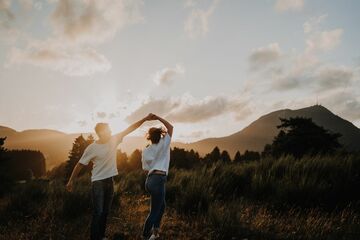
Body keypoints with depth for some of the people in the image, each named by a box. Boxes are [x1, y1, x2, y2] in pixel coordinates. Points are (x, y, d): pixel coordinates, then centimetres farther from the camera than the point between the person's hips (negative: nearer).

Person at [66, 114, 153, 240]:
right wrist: (71, 181, -2)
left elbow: (129, 129, -2)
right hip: (98, 183, -5)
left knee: (105, 211, 14)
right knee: (98, 212, -6)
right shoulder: (91, 148, -15)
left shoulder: (113, 140, -2)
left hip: (110, 181, 6)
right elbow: (80, 165, -7)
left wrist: (145, 119, -5)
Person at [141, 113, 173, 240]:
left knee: (161, 206, 24)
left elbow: (145, 168, 11)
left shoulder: (146, 150, 11)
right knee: (154, 211, 2)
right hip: (158, 180, -7)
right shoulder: (163, 145, -3)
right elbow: (170, 127, 2)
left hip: (150, 180, 7)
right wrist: (157, 118, 0)